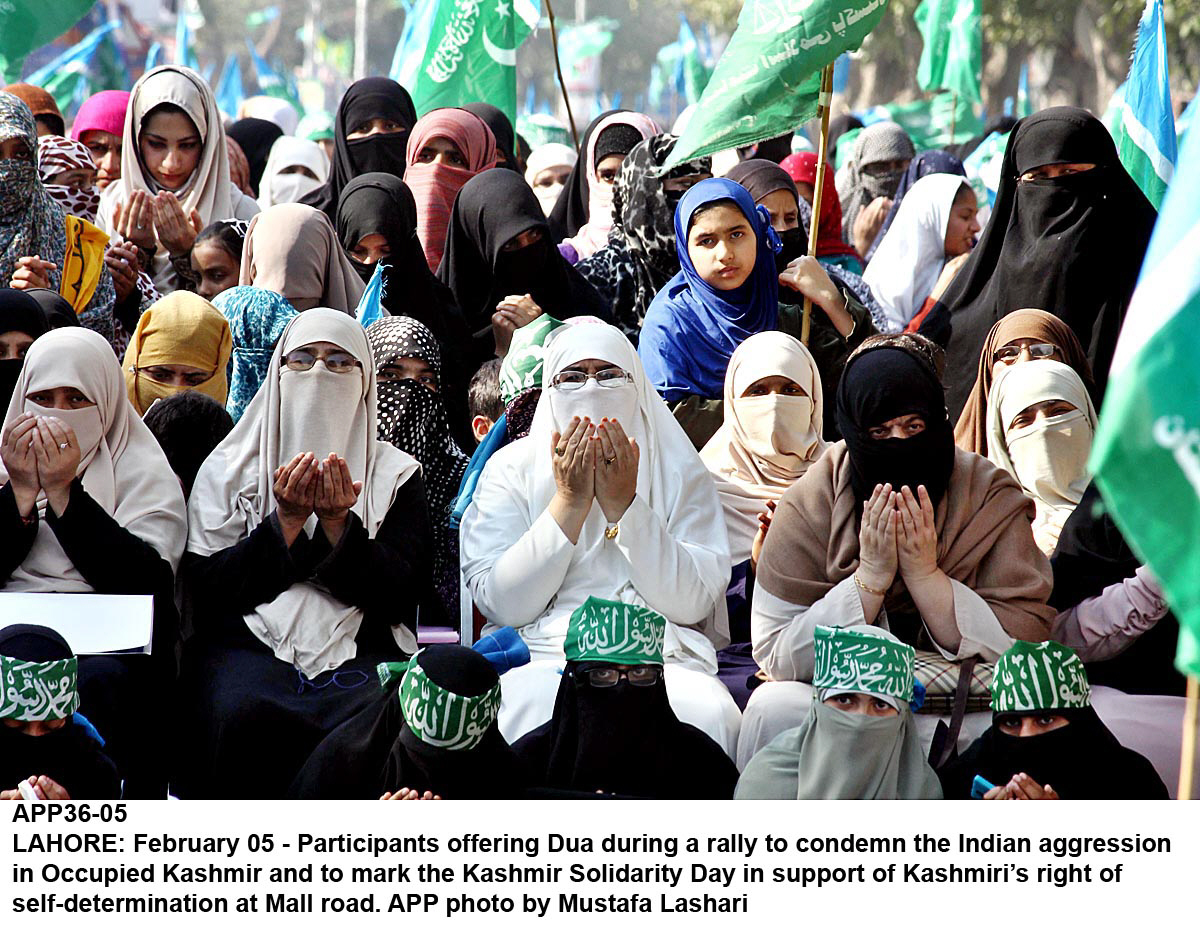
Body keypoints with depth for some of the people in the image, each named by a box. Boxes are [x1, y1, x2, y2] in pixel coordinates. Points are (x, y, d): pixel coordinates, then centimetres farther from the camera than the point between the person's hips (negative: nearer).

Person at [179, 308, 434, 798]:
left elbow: (400, 595, 3)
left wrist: (338, 524, -10)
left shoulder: (396, 475, 16)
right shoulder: (230, 467, 15)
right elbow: (205, 586, 3)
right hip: (249, 643, 0)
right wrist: (287, 522, -6)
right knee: (241, 717, -35)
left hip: (360, 653, 0)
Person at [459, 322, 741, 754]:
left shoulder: (680, 470, 12)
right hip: (546, 658, -1)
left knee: (709, 715, -33)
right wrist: (570, 502, -6)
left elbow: (692, 603, -1)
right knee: (530, 710, -36)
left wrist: (623, 504, -7)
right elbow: (498, 603, -2)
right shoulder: (511, 469, 10)